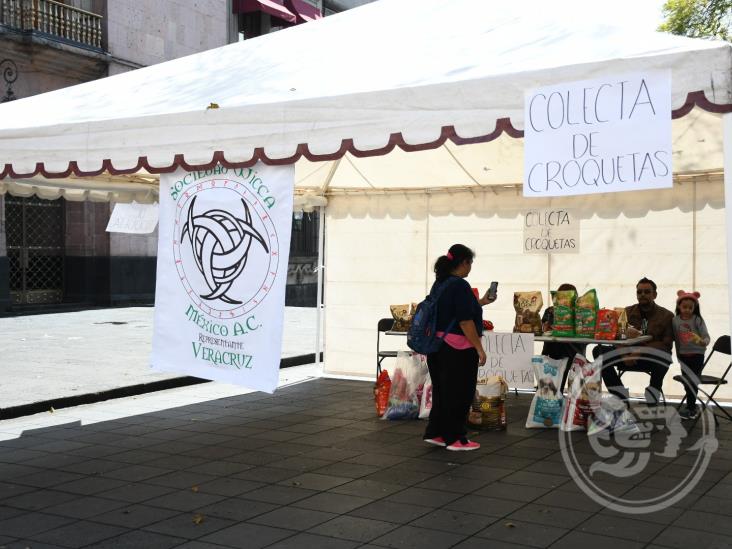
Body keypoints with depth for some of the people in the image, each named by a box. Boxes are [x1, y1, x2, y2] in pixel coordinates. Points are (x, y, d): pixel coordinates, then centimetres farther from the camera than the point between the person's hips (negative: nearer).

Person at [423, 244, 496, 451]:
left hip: (437, 345, 9)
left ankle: (435, 433, 21)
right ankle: (455, 438, 8)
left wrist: (481, 302, 25)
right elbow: (465, 321, -20)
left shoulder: (439, 283, 11)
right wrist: (479, 348, -16)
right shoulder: (460, 286, -17)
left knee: (442, 391, 16)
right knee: (459, 393, 1)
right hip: (457, 349, -9)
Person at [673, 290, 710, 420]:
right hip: (683, 355, 4)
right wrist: (678, 354, 4)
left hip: (697, 354, -4)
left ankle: (690, 408, 8)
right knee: (686, 382, 13)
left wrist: (702, 341, -40)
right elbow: (675, 338, 5)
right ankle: (692, 406, 28)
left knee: (692, 381, -4)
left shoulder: (698, 320, -14)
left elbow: (707, 337, -20)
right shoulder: (675, 320, -3)